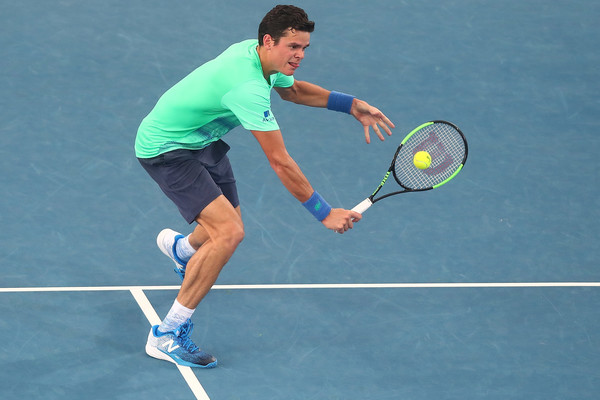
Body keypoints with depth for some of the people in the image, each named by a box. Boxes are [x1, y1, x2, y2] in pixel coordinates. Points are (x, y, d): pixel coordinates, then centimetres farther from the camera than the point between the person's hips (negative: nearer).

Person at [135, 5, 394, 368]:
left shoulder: (258, 54, -6)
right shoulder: (248, 87, -35)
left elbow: (292, 90, 18)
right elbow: (280, 162, -33)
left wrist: (351, 104, 4)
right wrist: (324, 213, -27)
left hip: (202, 141, 10)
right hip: (164, 148, -10)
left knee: (229, 230, 18)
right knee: (229, 233, -22)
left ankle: (181, 248, 56)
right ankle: (166, 336, -14)